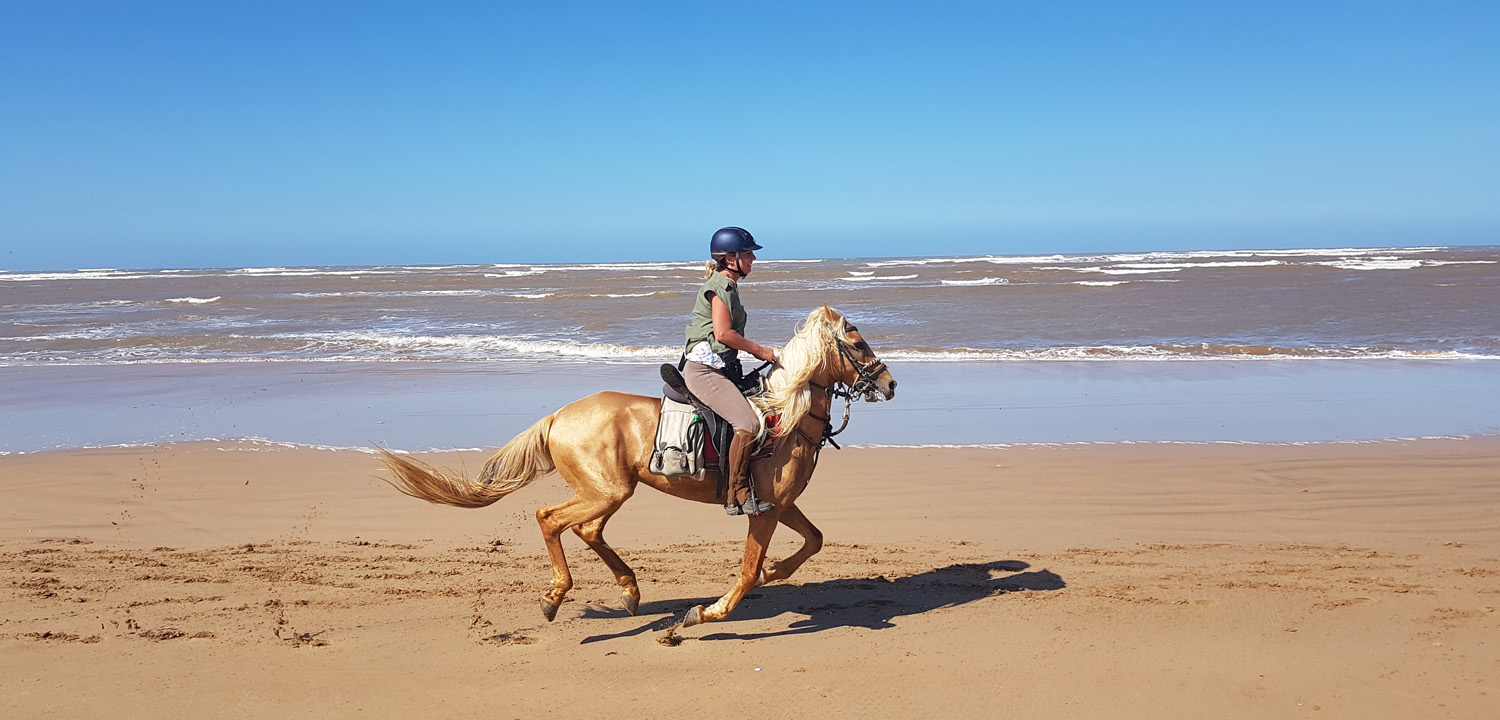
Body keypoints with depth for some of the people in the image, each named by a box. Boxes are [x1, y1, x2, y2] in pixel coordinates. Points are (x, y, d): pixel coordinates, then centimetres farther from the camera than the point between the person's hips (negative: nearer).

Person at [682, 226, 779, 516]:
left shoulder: (729, 286, 20)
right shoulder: (720, 286, -10)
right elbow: (723, 333, -19)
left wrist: (756, 350, 12)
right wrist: (758, 350, -9)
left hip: (721, 368, 11)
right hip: (704, 369, -11)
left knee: (763, 406, 10)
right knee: (748, 423, -23)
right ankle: (738, 496, -14)